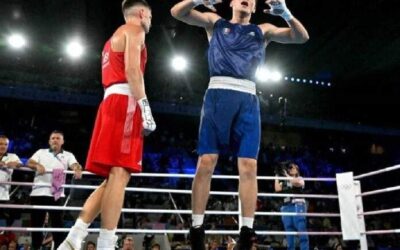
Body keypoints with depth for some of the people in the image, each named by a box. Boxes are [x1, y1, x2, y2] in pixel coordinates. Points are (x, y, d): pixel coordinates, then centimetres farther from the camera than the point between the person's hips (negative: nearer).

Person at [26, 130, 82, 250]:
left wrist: (78, 169, -30)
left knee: (57, 223, -4)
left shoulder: (68, 155, 14)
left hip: (56, 194, -2)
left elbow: (75, 165, -4)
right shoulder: (41, 152, 19)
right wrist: (37, 165, -20)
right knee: (36, 223, 5)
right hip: (38, 192, 2)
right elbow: (29, 162, 5)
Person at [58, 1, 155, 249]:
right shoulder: (134, 29, 5)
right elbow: (132, 68, -12)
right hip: (125, 102, -9)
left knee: (113, 177, 6)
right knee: (119, 173, -15)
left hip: (111, 104, 9)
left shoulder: (114, 37, 33)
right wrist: (145, 106, -19)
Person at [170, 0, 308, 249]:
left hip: (247, 98, 2)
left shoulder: (263, 30, 21)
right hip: (218, 93, -1)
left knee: (249, 166, -8)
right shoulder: (215, 22, 20)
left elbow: (301, 36, 11)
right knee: (206, 163, -9)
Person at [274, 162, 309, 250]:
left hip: (298, 206, -4)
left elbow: (295, 183, -11)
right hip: (286, 207, 4)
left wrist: (286, 174, -5)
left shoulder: (300, 179, 12)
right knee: (289, 233, 2)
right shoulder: (284, 182, 21)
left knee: (302, 231, -12)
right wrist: (277, 176, 10)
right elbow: (277, 189, 6)